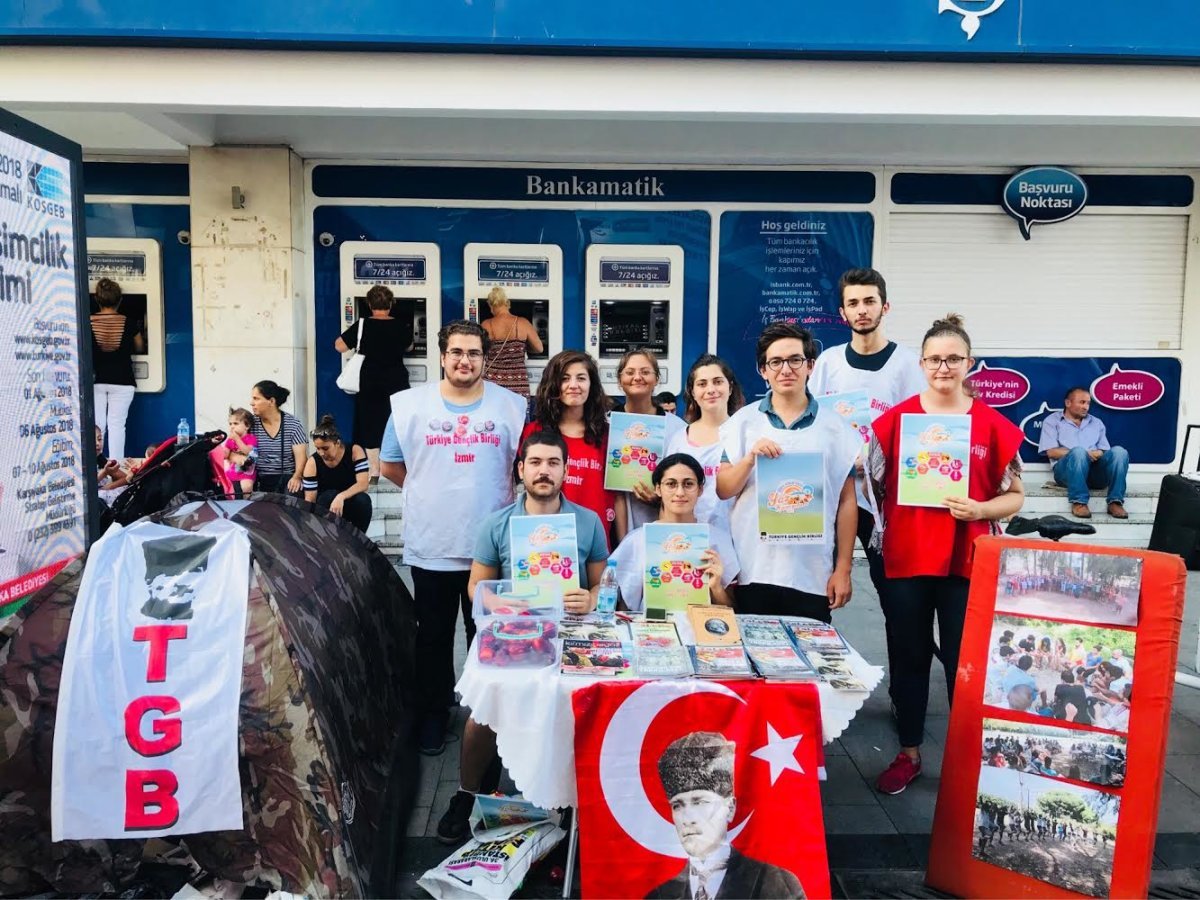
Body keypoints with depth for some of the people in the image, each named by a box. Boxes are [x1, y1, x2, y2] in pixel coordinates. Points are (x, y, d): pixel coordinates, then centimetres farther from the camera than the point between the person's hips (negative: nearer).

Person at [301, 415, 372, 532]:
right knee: (330, 496, -33)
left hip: (351, 505, 0)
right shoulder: (313, 463, -13)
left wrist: (341, 497, -40)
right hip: (324, 509, 0)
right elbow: (309, 500, -14)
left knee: (363, 500, -32)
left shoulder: (355, 451, -14)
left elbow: (364, 484, -24)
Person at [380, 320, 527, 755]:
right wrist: (430, 492, 6)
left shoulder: (512, 406, -2)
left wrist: (500, 496, -1)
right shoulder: (410, 404, -1)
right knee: (434, 635, 14)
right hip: (430, 545, 0)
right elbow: (389, 466, 7)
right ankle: (434, 713, 31)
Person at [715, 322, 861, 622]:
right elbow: (723, 490, 1)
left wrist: (843, 570, 1)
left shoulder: (835, 426, 3)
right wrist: (750, 458, -16)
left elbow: (846, 501, 4)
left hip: (813, 575, 0)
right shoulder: (743, 421, 3)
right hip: (752, 572, 0)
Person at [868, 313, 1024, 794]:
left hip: (968, 562, -1)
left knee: (964, 662, 8)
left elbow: (1015, 495, 3)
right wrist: (880, 537, -5)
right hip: (905, 559, 1)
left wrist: (980, 510, -15)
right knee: (908, 657, 11)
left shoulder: (994, 425, -1)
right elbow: (872, 483, 5)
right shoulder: (896, 418, 0)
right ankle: (908, 754, 26)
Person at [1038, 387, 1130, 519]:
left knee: (1118, 451, -24)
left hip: (1096, 471, 4)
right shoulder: (1052, 421, 13)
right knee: (1078, 451, -36)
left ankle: (1115, 502, -30)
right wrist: (1084, 453, -12)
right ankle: (1079, 502, -36)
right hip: (1066, 469, -4)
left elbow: (1104, 451, 17)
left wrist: (1099, 454, -9)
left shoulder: (1096, 423, 27)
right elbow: (1051, 452, -1)